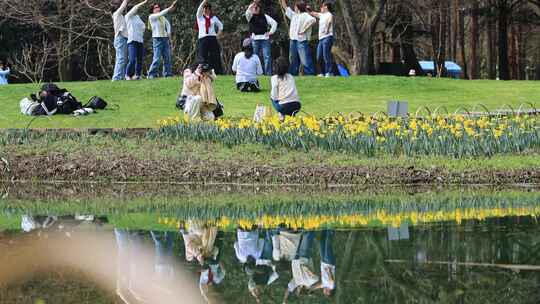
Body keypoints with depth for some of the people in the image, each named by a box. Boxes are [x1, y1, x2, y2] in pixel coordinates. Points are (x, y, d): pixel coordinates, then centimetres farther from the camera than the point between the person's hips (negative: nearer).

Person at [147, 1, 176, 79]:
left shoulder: (162, 17, 16)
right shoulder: (151, 16, -2)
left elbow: (168, 24, 27)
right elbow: (160, 14, -17)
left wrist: (169, 33, 12)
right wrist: (170, 8, -17)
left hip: (165, 38, 7)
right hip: (157, 39, -7)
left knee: (167, 58, 4)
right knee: (157, 58, -12)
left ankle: (168, 74, 8)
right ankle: (152, 74, -7)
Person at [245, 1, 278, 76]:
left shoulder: (264, 16, 11)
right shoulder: (250, 16, 8)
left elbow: (274, 23, 13)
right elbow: (247, 13, -16)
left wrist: (271, 32, 2)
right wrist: (250, 7, -34)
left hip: (265, 39, 1)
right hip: (255, 39, -1)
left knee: (267, 57, -5)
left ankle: (268, 73, -2)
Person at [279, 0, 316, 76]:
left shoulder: (305, 15, -3)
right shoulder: (294, 15, 20)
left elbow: (313, 20, -21)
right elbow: (285, 7, 27)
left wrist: (304, 30, -21)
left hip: (302, 41, -8)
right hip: (293, 40, 8)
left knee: (306, 61, -12)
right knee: (293, 60, 10)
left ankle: (310, 75, -13)